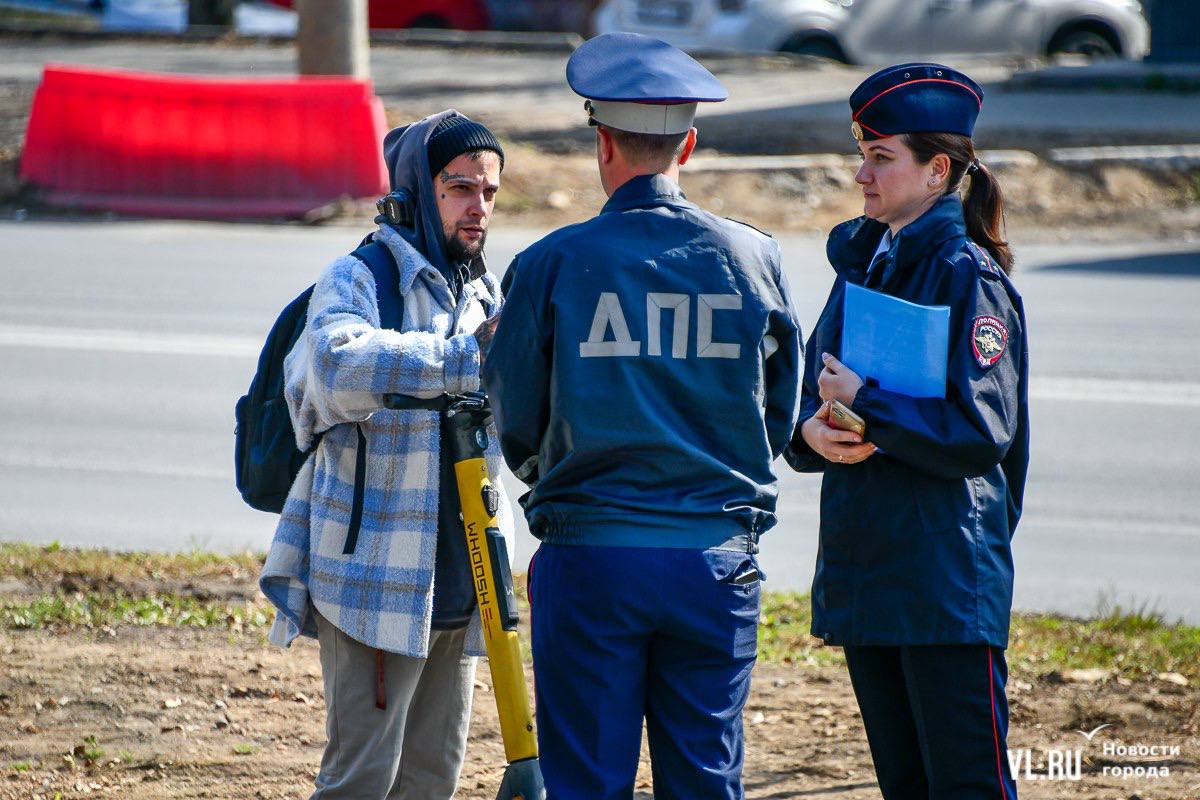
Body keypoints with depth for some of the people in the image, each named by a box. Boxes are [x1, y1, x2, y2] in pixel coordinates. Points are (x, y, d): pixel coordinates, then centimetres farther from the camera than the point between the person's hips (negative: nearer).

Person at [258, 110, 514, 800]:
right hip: (374, 576, -7)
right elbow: (340, 363, -30)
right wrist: (466, 356, -35)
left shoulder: (485, 293, 14)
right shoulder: (357, 279, -8)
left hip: (456, 583, 7)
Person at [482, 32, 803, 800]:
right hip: (717, 561, 2)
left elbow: (515, 426, 1)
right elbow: (782, 419, 9)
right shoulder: (753, 258, 0)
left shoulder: (552, 263, -6)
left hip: (590, 560, -2)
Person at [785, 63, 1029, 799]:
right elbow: (815, 395, 15)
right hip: (863, 572, 8)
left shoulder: (967, 276, -11)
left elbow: (979, 430, -17)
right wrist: (812, 431, -8)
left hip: (947, 574, -8)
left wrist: (863, 401, -14)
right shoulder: (863, 262, 13)